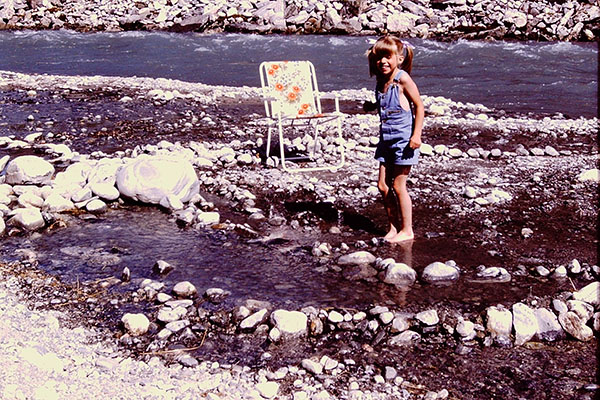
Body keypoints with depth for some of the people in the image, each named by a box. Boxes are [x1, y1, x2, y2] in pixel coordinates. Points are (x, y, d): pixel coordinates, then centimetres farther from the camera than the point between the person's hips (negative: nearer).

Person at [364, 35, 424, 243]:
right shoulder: (381, 81, 7)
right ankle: (394, 227, 21)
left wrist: (416, 135, -17)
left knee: (398, 186, -2)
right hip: (386, 140, 8)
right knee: (383, 185, 7)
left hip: (403, 139, -7)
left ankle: (407, 230, 11)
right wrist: (372, 106, 6)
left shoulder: (403, 80, -14)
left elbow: (419, 107, -13)